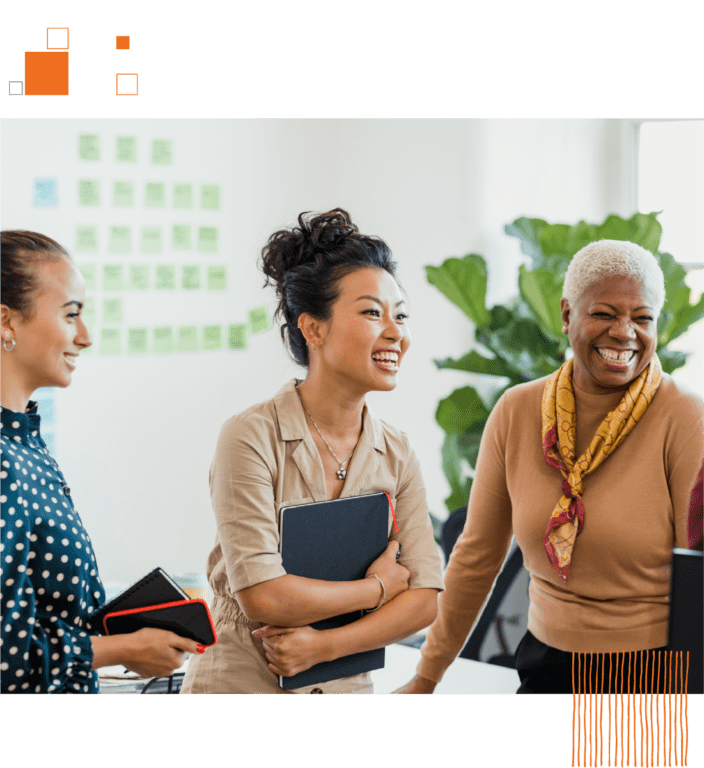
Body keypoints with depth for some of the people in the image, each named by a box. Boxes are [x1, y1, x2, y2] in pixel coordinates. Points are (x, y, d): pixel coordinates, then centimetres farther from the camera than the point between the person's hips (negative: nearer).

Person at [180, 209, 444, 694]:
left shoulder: (397, 453, 0)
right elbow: (263, 598, -21)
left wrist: (323, 645, -17)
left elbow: (425, 598, -5)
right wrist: (380, 586, -11)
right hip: (240, 681, -4)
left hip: (347, 684, 4)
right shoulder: (251, 436, -15)